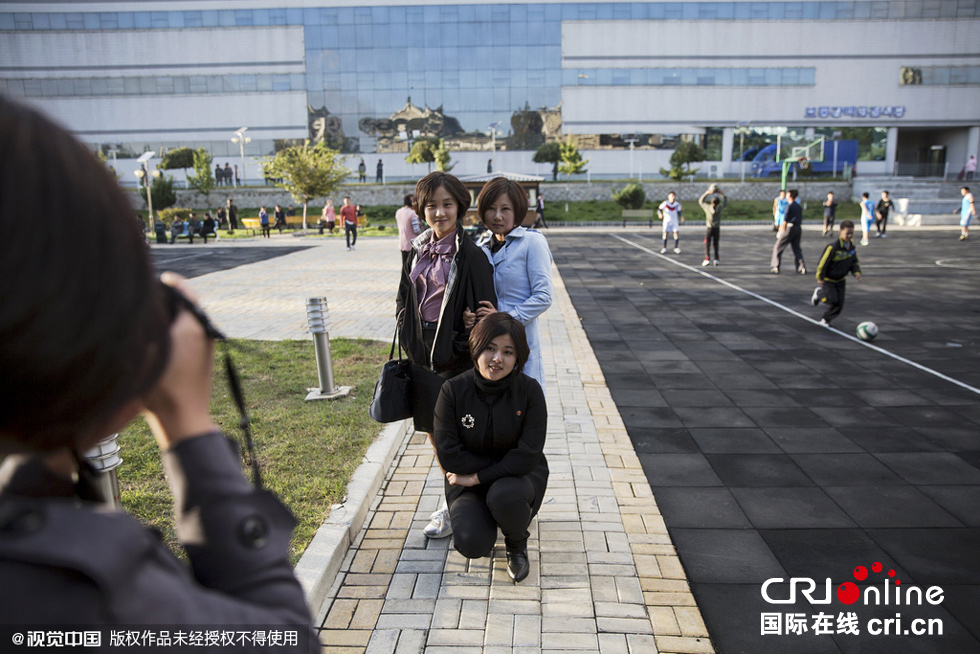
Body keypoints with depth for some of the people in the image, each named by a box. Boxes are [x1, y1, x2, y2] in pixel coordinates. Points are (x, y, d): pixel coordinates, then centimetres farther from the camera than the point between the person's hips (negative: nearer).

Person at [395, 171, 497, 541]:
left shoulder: (470, 256, -13)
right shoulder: (417, 251, 6)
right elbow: (403, 300, 15)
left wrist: (461, 347, -16)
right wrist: (409, 340, 6)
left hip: (456, 359, -6)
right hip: (422, 356, 7)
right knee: (434, 433, 17)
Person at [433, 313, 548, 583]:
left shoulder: (529, 389, -16)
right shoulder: (454, 390, -14)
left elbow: (528, 456, -20)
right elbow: (448, 454, -16)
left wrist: (478, 477, -20)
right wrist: (503, 464, -16)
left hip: (519, 476, 0)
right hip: (469, 482, 1)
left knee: (504, 495, -35)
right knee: (471, 545, -23)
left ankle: (517, 545, 1)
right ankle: (483, 520, 16)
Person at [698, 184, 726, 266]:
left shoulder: (708, 207, -10)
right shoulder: (720, 208, -8)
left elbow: (700, 201, 8)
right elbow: (725, 202, 13)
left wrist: (706, 193, 11)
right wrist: (721, 193, 13)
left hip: (709, 228, -2)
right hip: (717, 228, 2)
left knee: (707, 244, 3)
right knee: (716, 244, 11)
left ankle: (707, 259, -6)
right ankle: (716, 259, 9)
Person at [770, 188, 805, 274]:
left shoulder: (789, 206, -10)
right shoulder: (799, 206, 13)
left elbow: (785, 220, -11)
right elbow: (800, 219, 14)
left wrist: (781, 231, -5)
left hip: (790, 228, -7)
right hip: (798, 228, 7)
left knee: (778, 247, 2)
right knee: (796, 248, 15)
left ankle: (775, 267, 1)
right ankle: (802, 267, 8)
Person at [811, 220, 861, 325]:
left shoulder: (852, 247, -1)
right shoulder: (833, 247, -24)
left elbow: (854, 262, 14)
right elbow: (823, 262, -19)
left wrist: (856, 272, -3)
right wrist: (820, 278, -16)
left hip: (840, 280, 6)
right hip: (827, 280, -6)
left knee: (839, 304, 2)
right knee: (832, 300, -19)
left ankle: (826, 319, 23)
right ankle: (818, 293, 13)